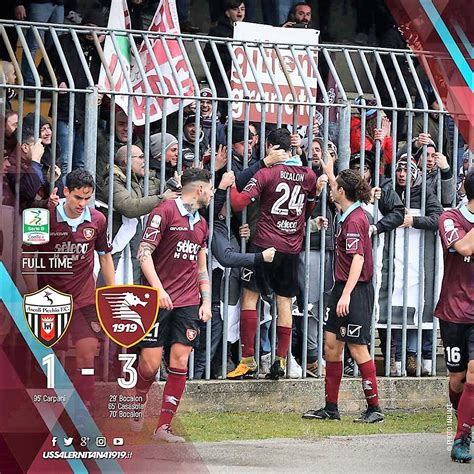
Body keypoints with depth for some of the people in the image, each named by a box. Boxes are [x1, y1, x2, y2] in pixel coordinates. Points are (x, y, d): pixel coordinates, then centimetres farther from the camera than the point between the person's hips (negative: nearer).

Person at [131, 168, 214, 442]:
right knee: (150, 363, -6)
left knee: (180, 362, -5)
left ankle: (164, 427, -2)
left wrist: (206, 301, 12)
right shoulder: (165, 213, -4)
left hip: (189, 304, 6)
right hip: (158, 300, -6)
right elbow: (144, 253, -10)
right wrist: (158, 289, -19)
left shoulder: (201, 224, 19)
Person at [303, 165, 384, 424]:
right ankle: (330, 408, 13)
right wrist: (329, 172, 44)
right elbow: (338, 192, 33)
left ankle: (374, 408, 2)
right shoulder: (348, 215, 9)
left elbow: (358, 259, -26)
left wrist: (347, 294, -31)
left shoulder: (354, 220, -18)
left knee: (358, 348, -5)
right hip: (342, 287, 9)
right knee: (331, 345, 9)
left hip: (356, 291, -9)